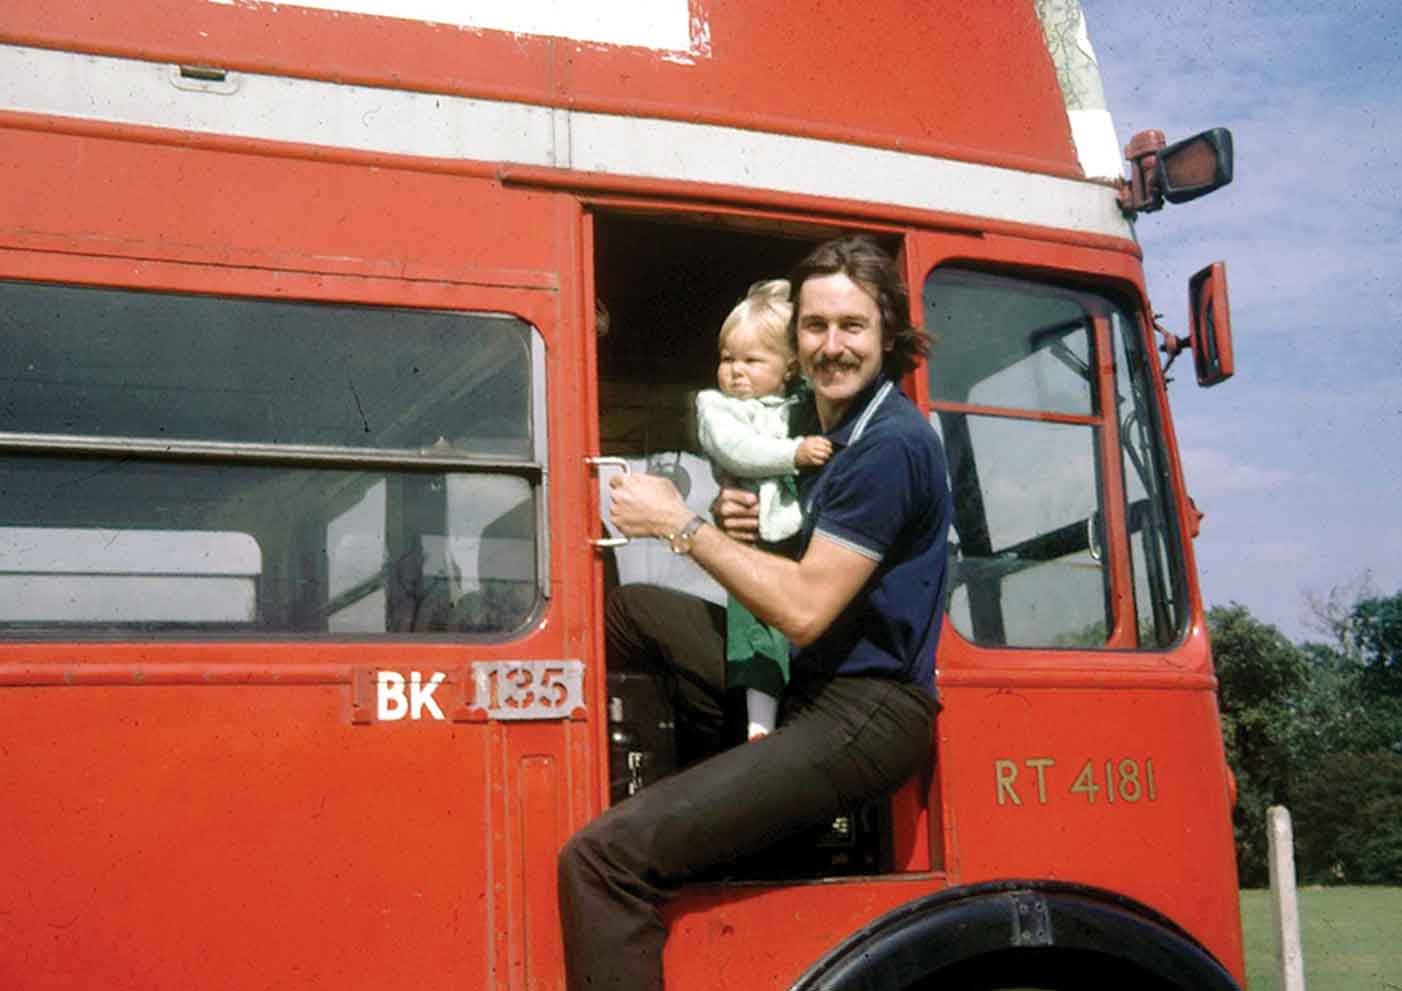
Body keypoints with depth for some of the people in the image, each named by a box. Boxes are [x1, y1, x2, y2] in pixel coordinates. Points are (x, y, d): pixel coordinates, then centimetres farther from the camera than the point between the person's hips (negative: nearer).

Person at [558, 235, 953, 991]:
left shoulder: (891, 445, -17)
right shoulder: (834, 426, 14)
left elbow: (804, 609, -21)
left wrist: (680, 524, -12)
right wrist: (737, 526, 0)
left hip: (864, 717, -10)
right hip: (803, 682, 11)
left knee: (603, 858, -23)